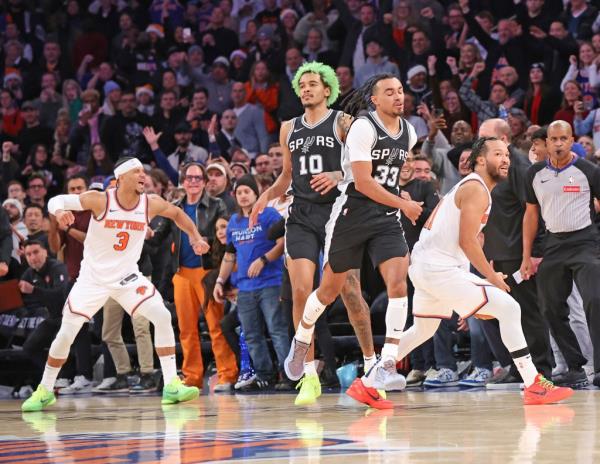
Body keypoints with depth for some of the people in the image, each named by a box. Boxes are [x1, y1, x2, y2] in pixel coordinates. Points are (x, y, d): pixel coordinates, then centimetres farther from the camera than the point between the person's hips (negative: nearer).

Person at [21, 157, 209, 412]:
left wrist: (195, 237, 7)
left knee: (162, 317, -16)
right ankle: (44, 391, 14)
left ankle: (171, 385, -11)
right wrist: (59, 211, -37)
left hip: (128, 276, 2)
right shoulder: (100, 200, -17)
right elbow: (57, 201, -15)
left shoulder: (151, 204, -8)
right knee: (66, 334, -5)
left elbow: (177, 213, 13)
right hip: (93, 277, -2)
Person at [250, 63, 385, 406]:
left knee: (350, 291, -5)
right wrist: (268, 196, 7)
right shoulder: (290, 129, 15)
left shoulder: (343, 123, 1)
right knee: (301, 291, -9)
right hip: (301, 216, 4)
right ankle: (310, 375, -5)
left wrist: (338, 176, -22)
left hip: (337, 212, -4)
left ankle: (371, 362, 11)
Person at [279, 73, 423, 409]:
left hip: (388, 218, 4)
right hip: (353, 214, -4)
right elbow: (363, 182, -22)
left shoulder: (409, 133, 6)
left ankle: (388, 363, -17)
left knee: (399, 283, -17)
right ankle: (302, 341, 38)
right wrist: (403, 204, -24)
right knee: (331, 289, 10)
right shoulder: (363, 128, -15)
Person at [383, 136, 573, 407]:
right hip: (441, 269, -11)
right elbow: (467, 242, -19)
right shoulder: (477, 189, -11)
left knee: (422, 331, 29)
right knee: (509, 308, -14)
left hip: (422, 265, 11)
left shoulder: (467, 186, 21)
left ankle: (367, 383, 35)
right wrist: (493, 278, -9)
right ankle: (534, 386, -17)